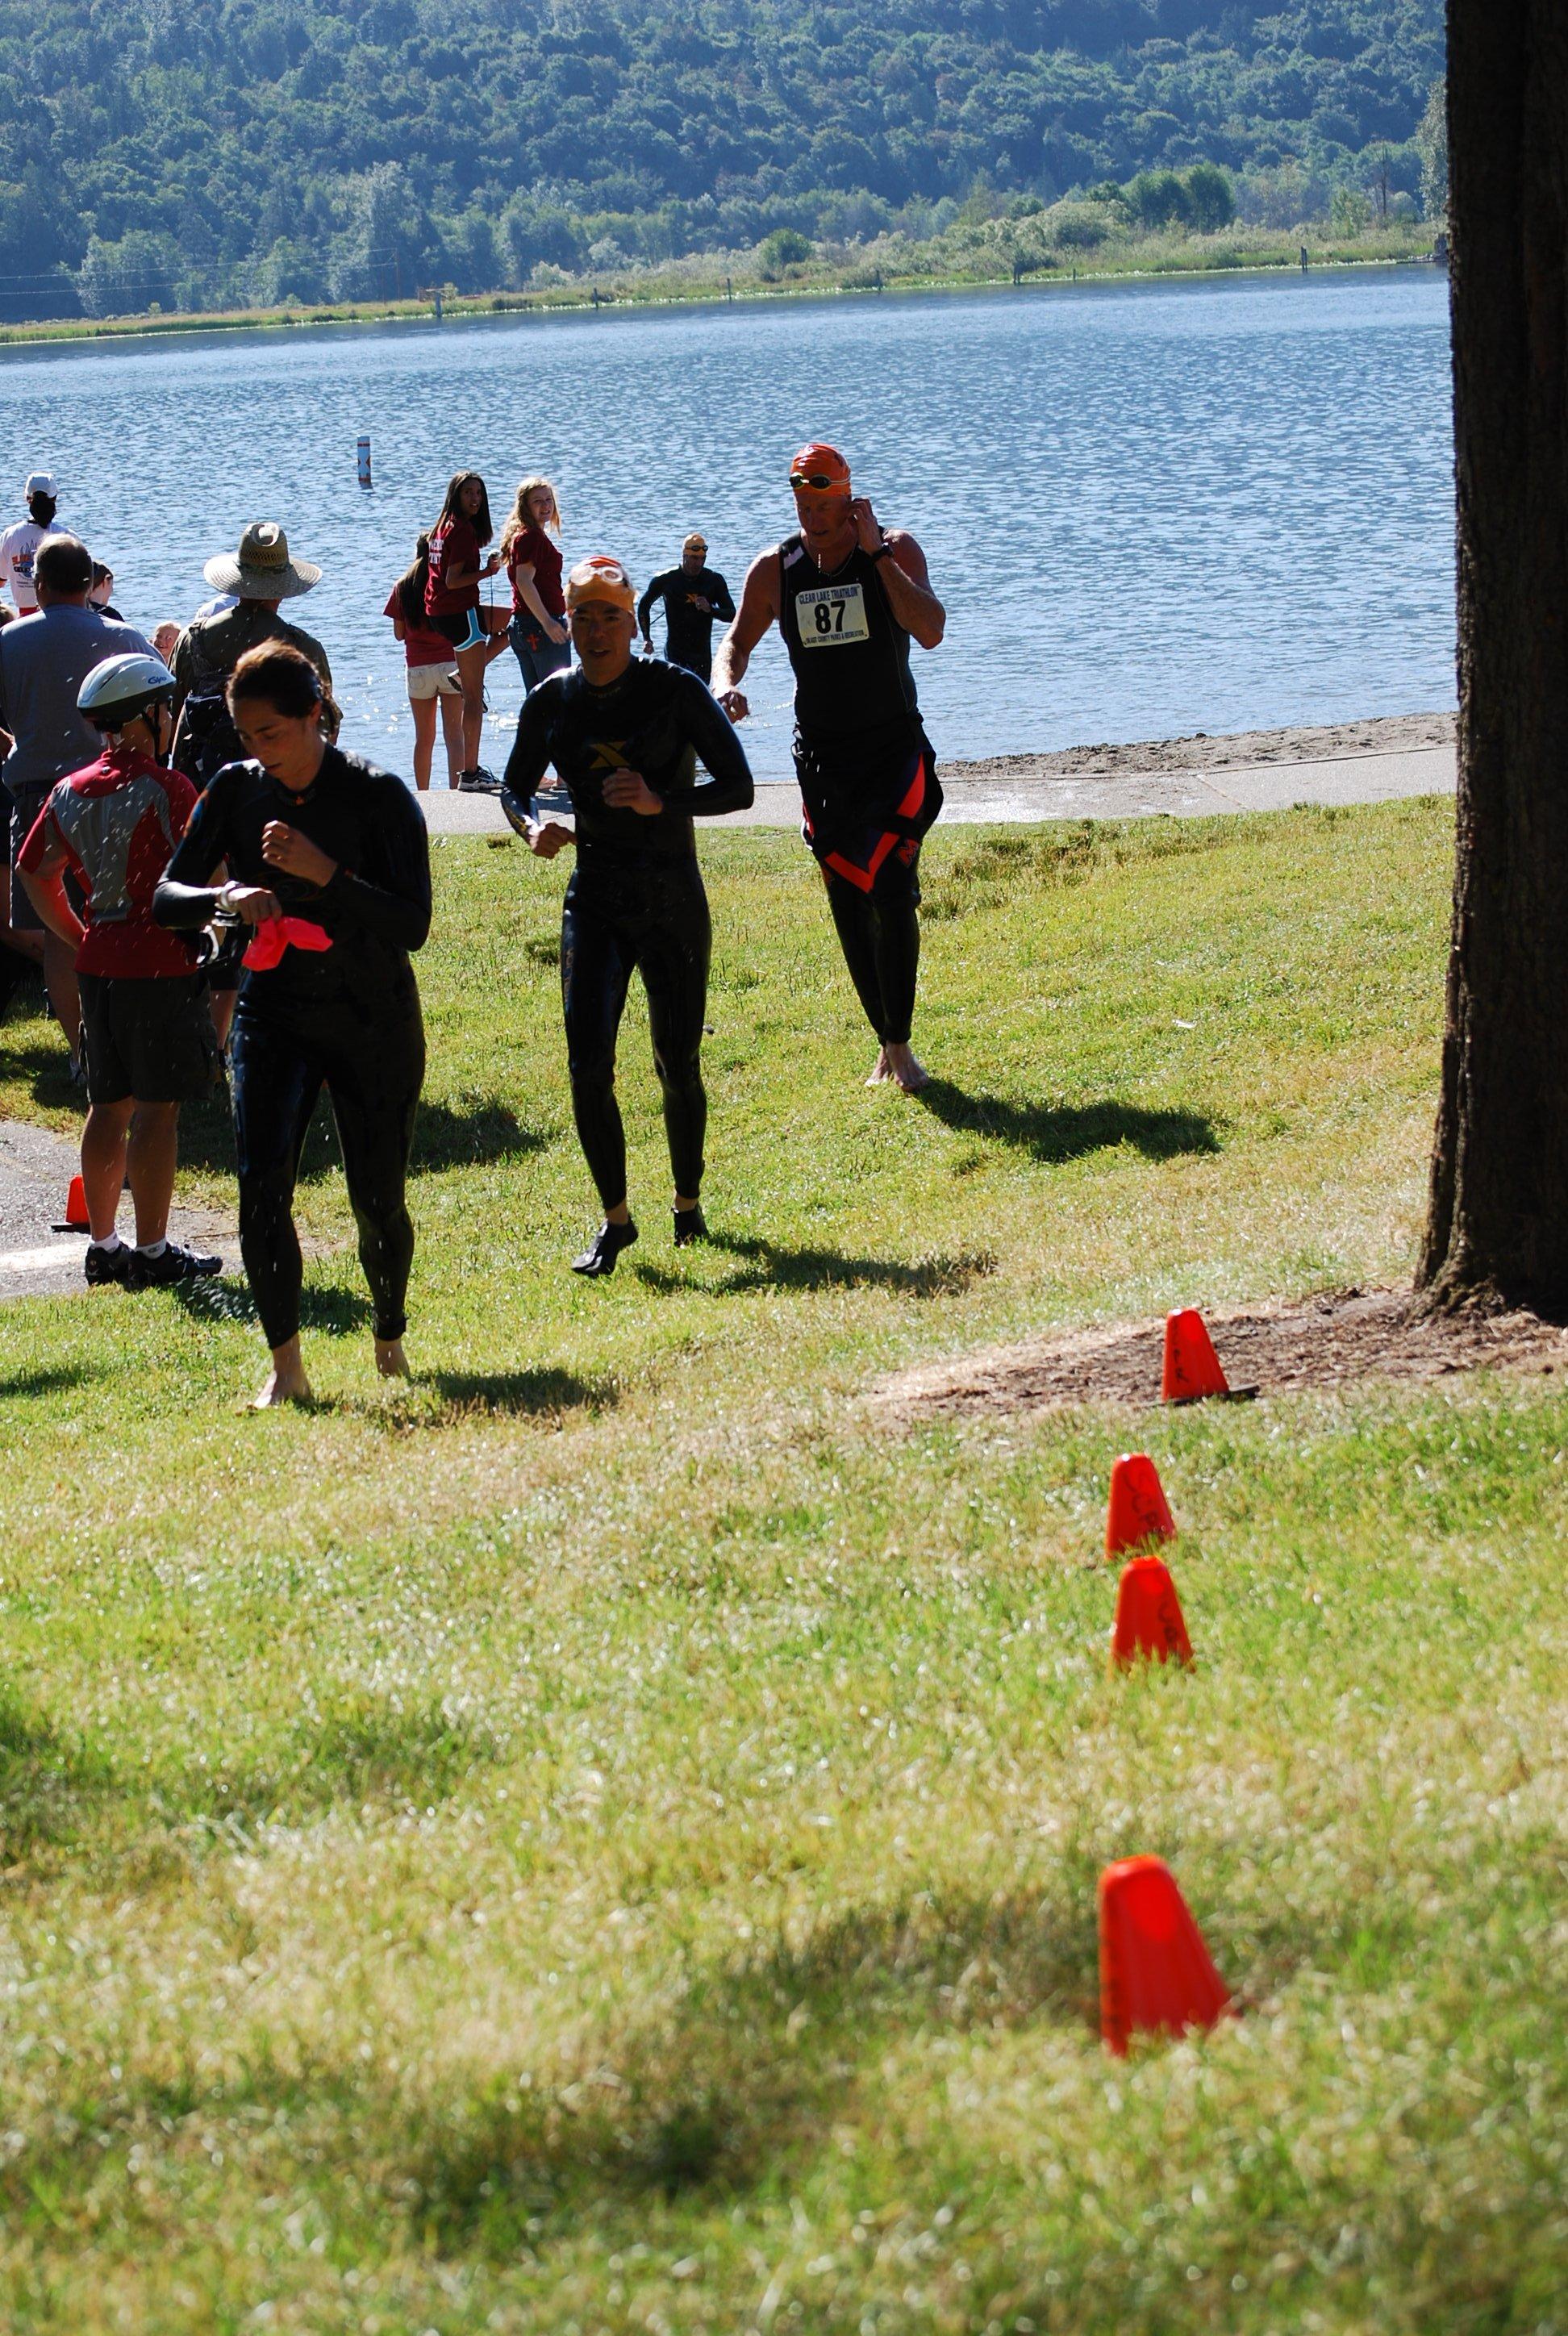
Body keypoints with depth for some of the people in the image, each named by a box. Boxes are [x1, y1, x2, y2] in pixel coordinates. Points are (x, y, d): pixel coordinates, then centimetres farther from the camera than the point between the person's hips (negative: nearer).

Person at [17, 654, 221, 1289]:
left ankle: (103, 1244, 21)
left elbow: (36, 875, 14)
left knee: (109, 1105, 14)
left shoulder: (69, 792, 8)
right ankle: (152, 1253, 0)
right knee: (157, 1109, -2)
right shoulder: (165, 790, -14)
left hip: (97, 966, 7)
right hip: (161, 967, -7)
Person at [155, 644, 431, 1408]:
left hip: (374, 1023, -2)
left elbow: (412, 925, -18)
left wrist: (325, 872, -30)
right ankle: (285, 1365, -15)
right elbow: (165, 898, -1)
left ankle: (390, 1338, 32)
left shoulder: (377, 795, -13)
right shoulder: (236, 790, -2)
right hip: (273, 1017, 2)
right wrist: (226, 898, -23)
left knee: (377, 1202, 5)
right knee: (260, 1183, -17)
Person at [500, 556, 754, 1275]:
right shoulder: (552, 702, 1)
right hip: (594, 903, 2)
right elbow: (514, 788, 12)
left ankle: (688, 1203, 28)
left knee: (678, 1067, 5)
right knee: (587, 1067, -11)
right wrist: (532, 826, -11)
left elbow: (738, 786, -11)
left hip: (673, 904, -2)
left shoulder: (675, 691, -8)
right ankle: (615, 1219, 3)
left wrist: (661, 802, -27)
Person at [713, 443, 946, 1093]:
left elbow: (931, 631, -21)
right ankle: (887, 1045, 14)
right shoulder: (775, 569, 1)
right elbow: (737, 639, 9)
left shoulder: (895, 550, -7)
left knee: (893, 894, -14)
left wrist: (875, 553, -23)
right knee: (848, 906, 4)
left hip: (895, 750, -3)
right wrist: (725, 682, -14)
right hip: (821, 758, 3)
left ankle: (900, 1045, -6)